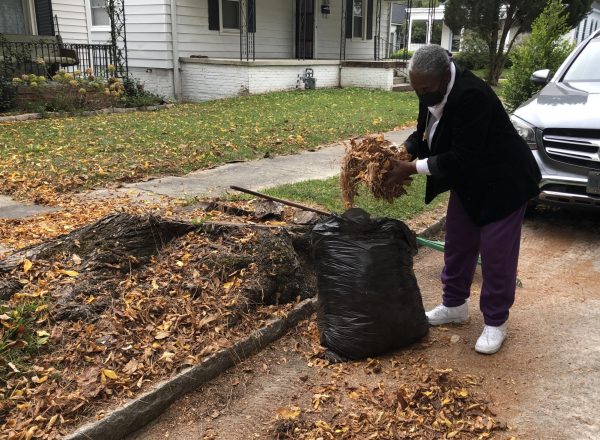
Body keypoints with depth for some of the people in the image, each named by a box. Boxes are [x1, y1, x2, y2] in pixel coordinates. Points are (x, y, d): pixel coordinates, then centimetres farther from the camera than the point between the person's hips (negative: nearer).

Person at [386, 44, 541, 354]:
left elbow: (462, 157, -33)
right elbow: (425, 134, 6)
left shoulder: (471, 96, -33)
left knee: (496, 254, 1)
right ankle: (454, 305, 32)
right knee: (457, 247, 16)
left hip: (502, 182, -8)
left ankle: (495, 322, 15)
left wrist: (412, 169, -28)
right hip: (467, 182, 9)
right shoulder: (431, 89, -7)